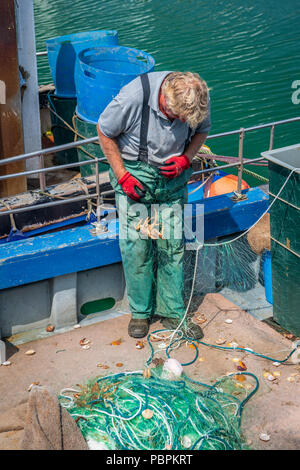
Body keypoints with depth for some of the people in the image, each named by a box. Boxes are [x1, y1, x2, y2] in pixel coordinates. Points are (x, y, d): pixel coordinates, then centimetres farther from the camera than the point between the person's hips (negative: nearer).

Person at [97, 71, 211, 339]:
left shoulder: (197, 99, -16)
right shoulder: (133, 96, -27)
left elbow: (202, 130, 6)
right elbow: (104, 131, -11)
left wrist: (186, 158, -12)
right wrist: (122, 175, -14)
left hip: (172, 177, 3)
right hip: (134, 174, -2)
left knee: (172, 245, 3)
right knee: (136, 244, -2)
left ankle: (173, 312, 17)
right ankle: (141, 311, 16)